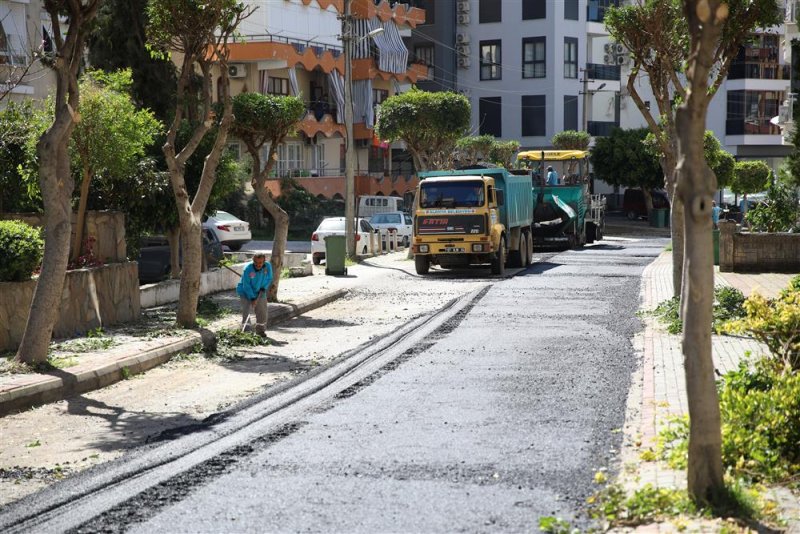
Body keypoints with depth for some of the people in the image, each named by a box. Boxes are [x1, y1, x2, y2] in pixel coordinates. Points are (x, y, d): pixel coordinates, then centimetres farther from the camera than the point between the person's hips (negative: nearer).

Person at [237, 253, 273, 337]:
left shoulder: (268, 266, -15)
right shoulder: (248, 269, -27)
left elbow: (269, 279, 2)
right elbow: (246, 285, -25)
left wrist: (263, 288, -14)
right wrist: (252, 298, -29)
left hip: (260, 293, 4)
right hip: (246, 293, -4)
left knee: (262, 312, 8)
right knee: (246, 311, -13)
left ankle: (260, 330, 24)